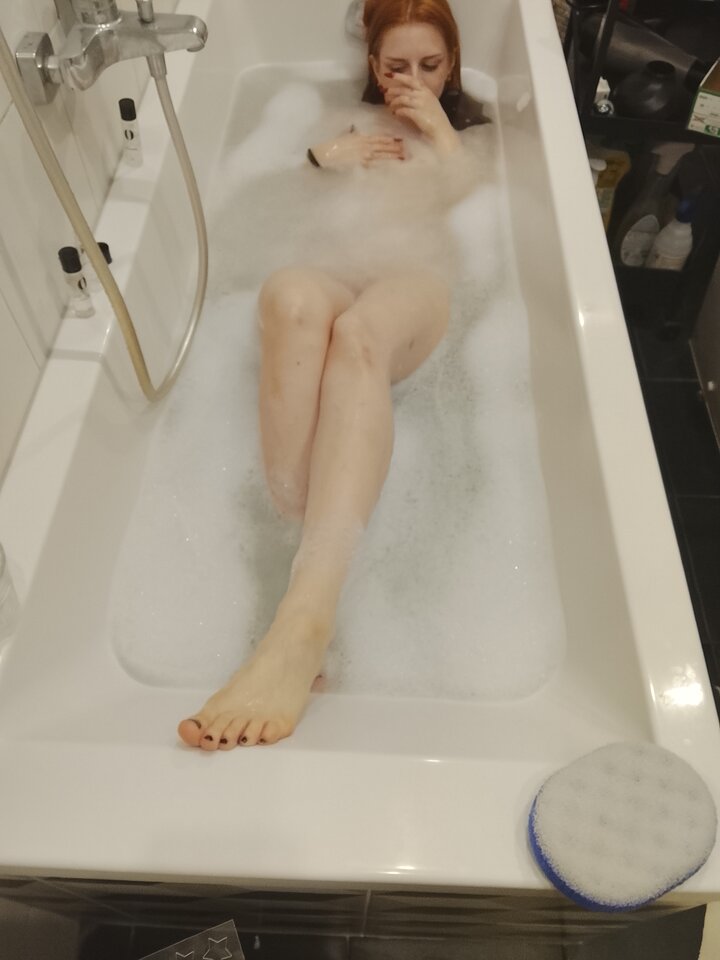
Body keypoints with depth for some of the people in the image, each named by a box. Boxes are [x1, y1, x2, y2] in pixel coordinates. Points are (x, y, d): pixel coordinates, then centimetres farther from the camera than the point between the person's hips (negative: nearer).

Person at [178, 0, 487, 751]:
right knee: (291, 294, -39)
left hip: (416, 286, -1)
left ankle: (304, 625, -58)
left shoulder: (470, 126, 31)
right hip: (332, 273, 2)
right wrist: (323, 158, 6)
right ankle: (299, 527, -45)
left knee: (359, 330, -41)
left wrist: (439, 137, 9)